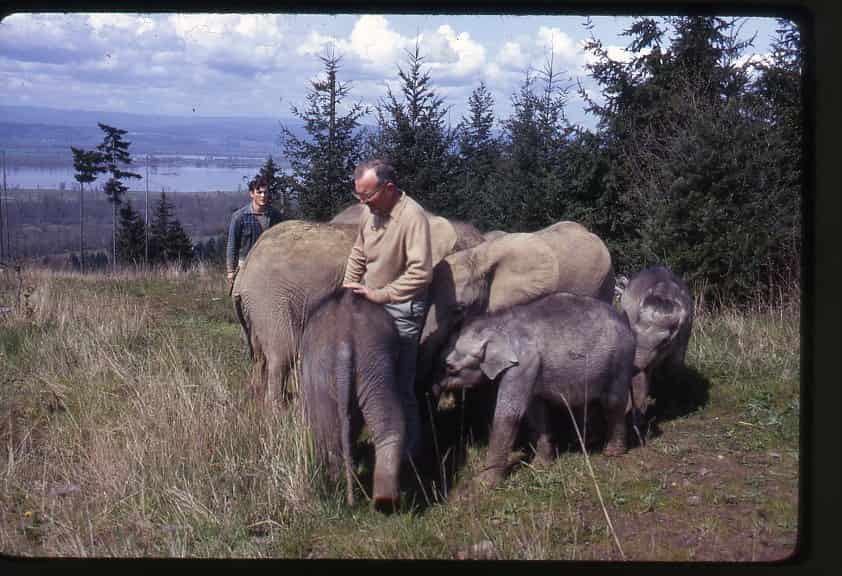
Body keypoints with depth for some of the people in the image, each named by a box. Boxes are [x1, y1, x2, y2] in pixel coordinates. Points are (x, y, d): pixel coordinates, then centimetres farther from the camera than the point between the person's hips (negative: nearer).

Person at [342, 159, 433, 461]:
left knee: (400, 384, -4)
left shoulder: (412, 216, -21)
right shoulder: (370, 211, 3)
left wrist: (380, 294, -23)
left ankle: (406, 452, 7)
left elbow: (421, 272, -26)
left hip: (401, 309, -8)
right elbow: (358, 254, 18)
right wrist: (348, 289, 7)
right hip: (372, 302, 8)